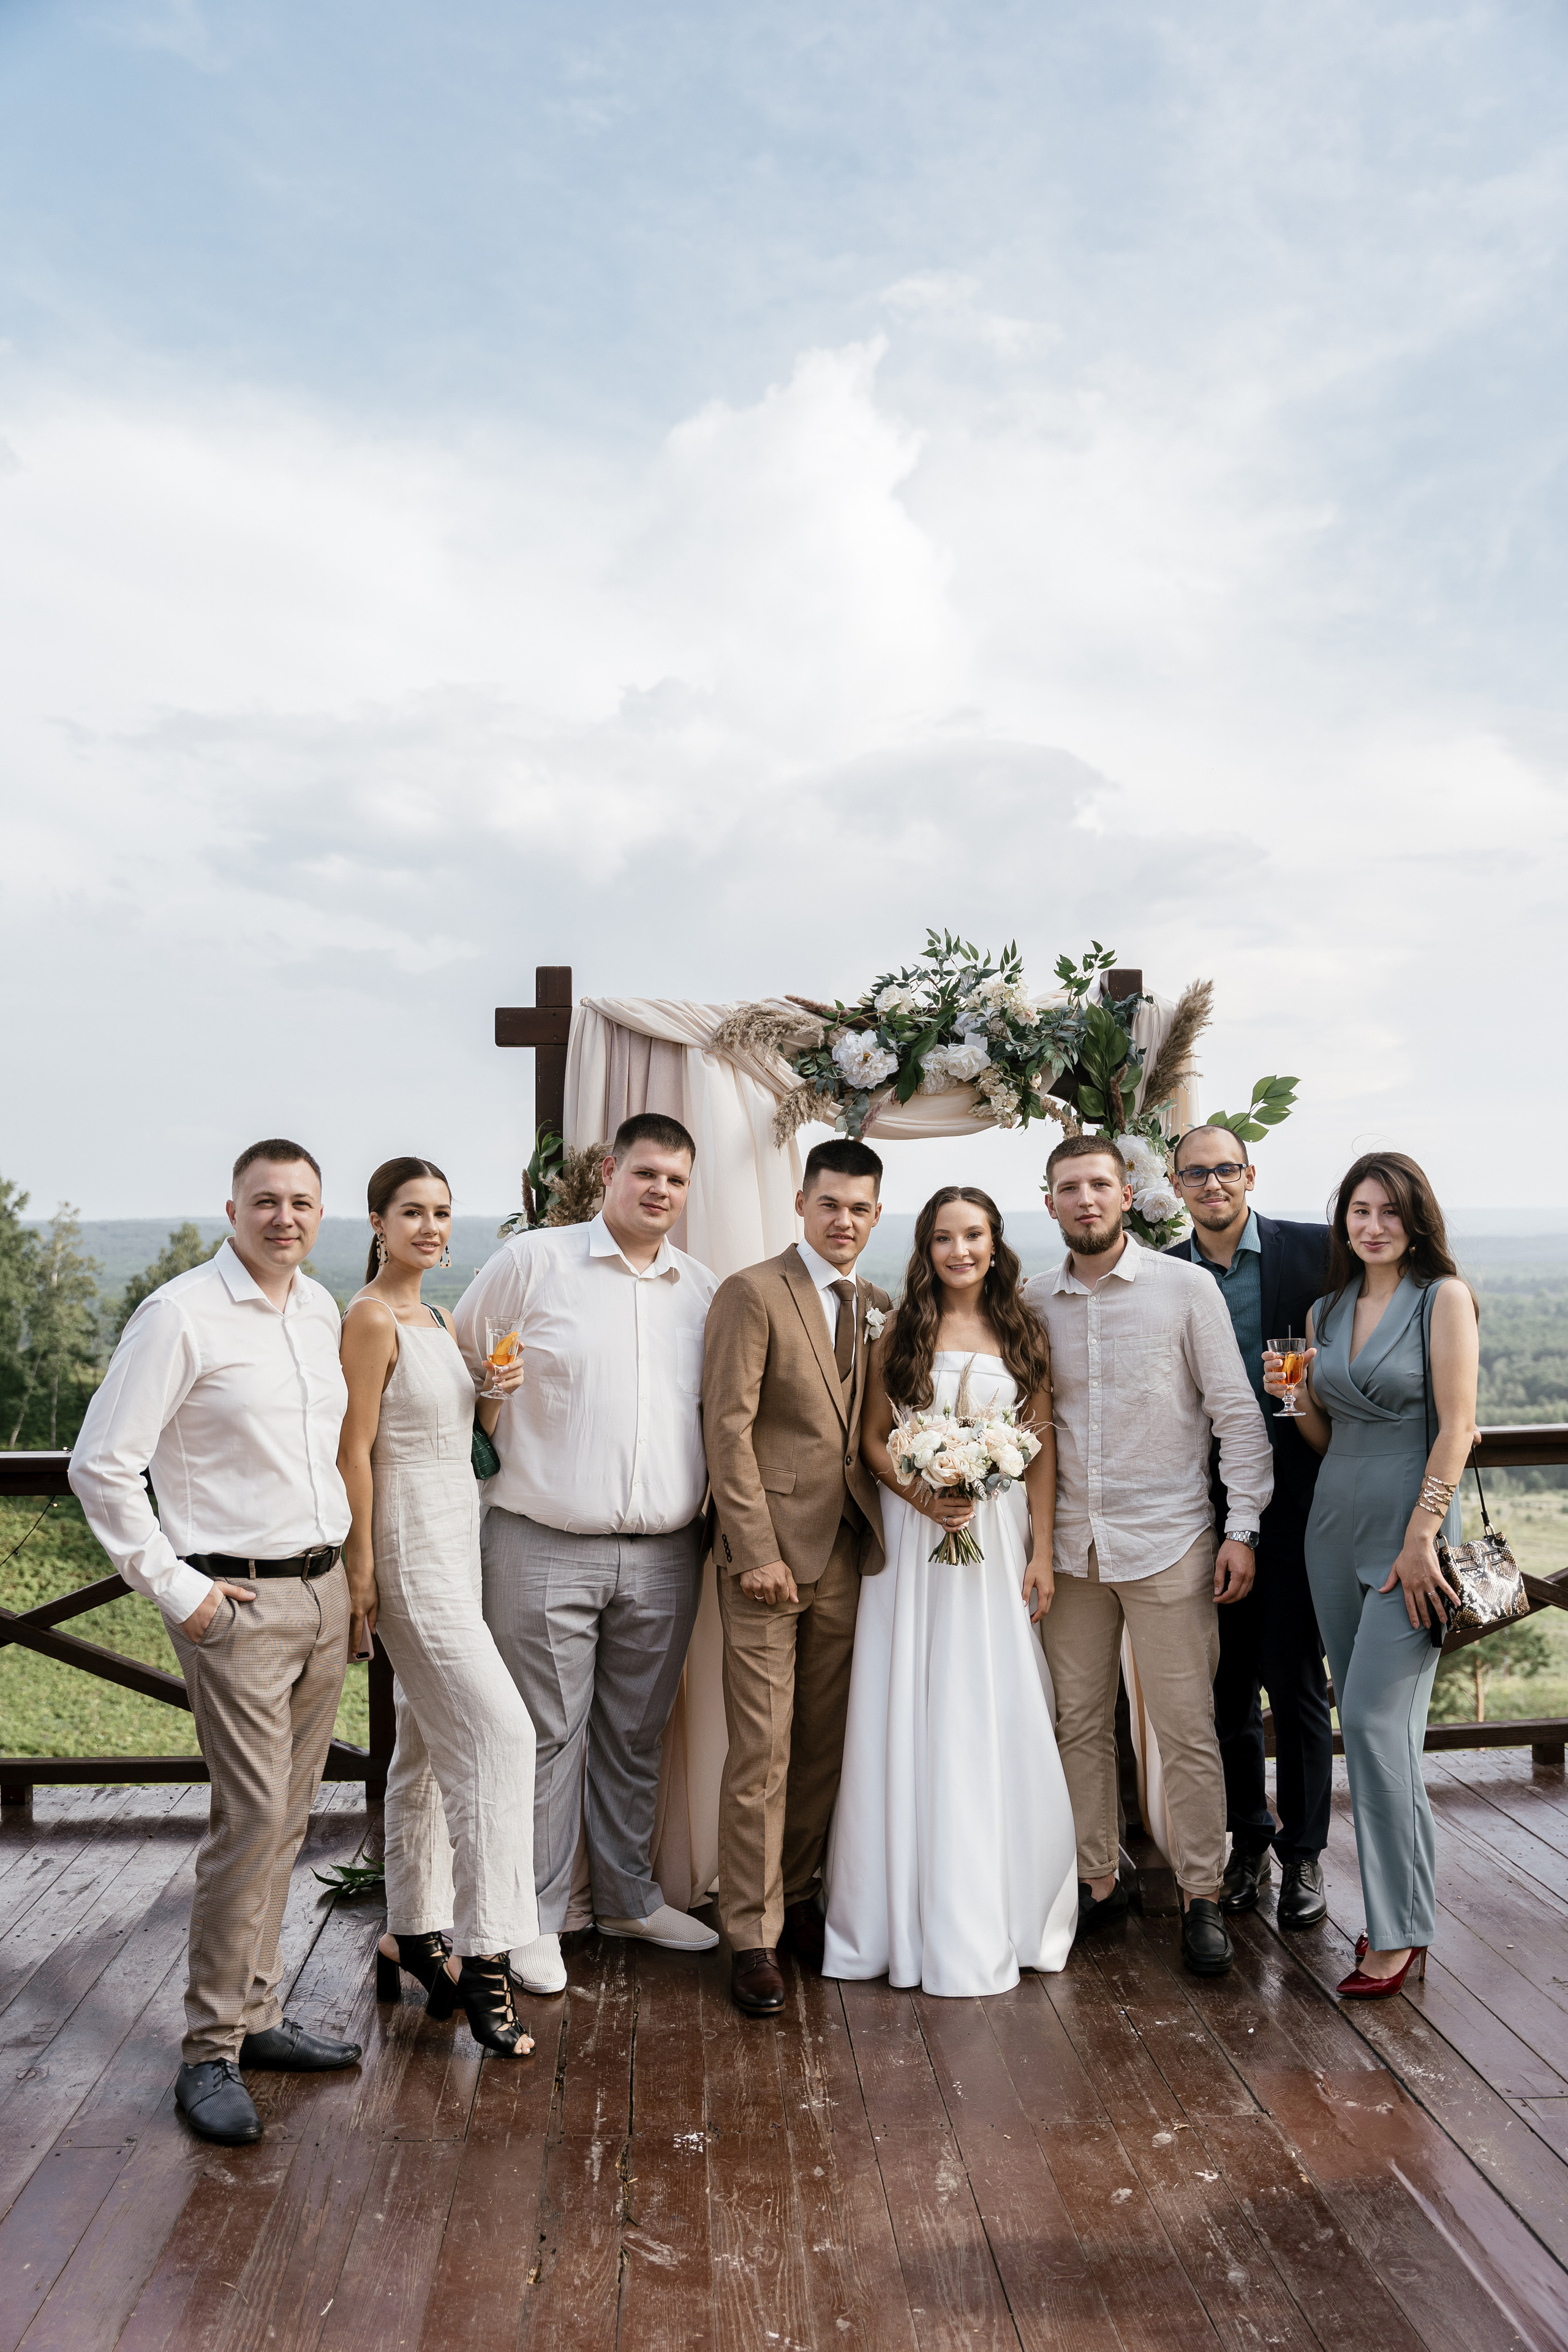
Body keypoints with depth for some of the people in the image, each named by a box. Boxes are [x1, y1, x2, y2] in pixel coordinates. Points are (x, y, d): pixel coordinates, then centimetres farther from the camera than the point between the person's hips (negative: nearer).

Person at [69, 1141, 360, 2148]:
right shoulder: (181, 1316, -12)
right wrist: (173, 1587, -11)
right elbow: (102, 1466, -12)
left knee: (287, 1817, 13)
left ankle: (256, 2012, 27)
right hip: (237, 1601, -7)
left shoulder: (323, 1311, 9)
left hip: (325, 1590, 7)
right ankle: (210, 2052, 9)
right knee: (253, 1819, -7)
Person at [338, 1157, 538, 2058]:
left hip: (460, 1543, 9)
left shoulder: (441, 1320, 13)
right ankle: (483, 1956, -4)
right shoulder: (370, 1318, -12)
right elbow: (354, 1451, -14)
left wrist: (497, 1395, -1)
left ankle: (412, 1939, 25)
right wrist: (361, 1571, -14)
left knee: (432, 1746, 14)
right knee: (500, 1732, -12)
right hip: (412, 1551, -9)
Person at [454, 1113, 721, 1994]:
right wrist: (514, 1443, 2)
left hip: (665, 1556, 4)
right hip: (545, 1550, -4)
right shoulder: (532, 1261, -4)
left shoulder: (705, 1290, 8)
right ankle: (535, 1918, 20)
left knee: (637, 1739, 16)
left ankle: (630, 1896, 33)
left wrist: (717, 1503, 10)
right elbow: (460, 1364, 5)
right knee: (546, 1738, 5)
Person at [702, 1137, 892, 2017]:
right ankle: (754, 1936, 12)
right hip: (771, 1553, -5)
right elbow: (729, 1427, -11)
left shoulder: (882, 1308, 12)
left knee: (824, 1745, 13)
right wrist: (756, 1549, -15)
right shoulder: (753, 1293, -6)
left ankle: (798, 1897, 29)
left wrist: (900, 1502, 2)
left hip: (849, 1554, 6)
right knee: (762, 1753, 0)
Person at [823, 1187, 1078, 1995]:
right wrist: (919, 1494, -13)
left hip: (1000, 1539, 1)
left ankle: (1000, 1910, 19)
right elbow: (872, 1437, 4)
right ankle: (916, 1912, 15)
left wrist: (1041, 1551, -1)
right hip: (914, 1535, -1)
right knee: (912, 1718, 2)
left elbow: (1042, 1445, 4)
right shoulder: (900, 1332, 3)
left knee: (998, 1720, 4)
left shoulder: (1024, 1333, 5)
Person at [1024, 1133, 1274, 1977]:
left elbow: (1237, 1412, -2)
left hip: (1167, 1542, -3)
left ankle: (1202, 1897, 18)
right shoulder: (1033, 1303, 5)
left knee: (1187, 1731, 2)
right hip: (1070, 1545, 4)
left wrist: (1242, 1527, -6)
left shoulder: (1186, 1288, -4)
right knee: (1080, 1724, 11)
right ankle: (1096, 1882, 27)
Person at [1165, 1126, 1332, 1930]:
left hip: (1295, 1496, -2)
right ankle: (1247, 1841, 30)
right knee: (1227, 1687, 13)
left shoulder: (1314, 1251, -3)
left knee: (1295, 1681, 5)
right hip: (1207, 1504, 2)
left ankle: (1303, 1853, 23)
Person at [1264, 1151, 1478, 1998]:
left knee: (1373, 1716, -9)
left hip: (1412, 1523, -6)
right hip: (1334, 1522, 6)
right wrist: (1293, 1396, -4)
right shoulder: (1325, 1311, 11)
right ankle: (1403, 1904, 22)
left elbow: (1456, 1426, -11)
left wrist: (1421, 1537, -16)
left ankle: (1397, 1930, 3)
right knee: (1368, 1721, 10)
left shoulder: (1442, 1296, -5)